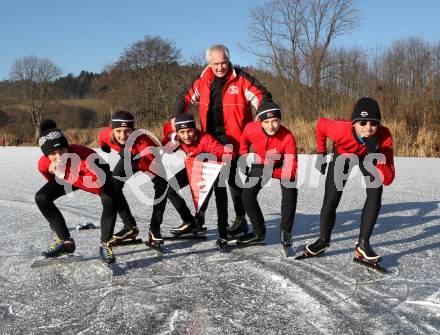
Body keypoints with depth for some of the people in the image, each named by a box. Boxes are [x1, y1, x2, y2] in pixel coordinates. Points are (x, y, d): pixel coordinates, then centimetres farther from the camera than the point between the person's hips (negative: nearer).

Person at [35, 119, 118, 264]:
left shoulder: (84, 156, -44)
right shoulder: (43, 163, -27)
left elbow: (98, 185, -54)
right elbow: (52, 179, -1)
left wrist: (67, 176, -55)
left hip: (97, 173, -5)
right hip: (68, 175, 5)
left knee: (110, 201, -32)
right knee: (42, 198, -8)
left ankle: (105, 244, -12)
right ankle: (66, 241, 4)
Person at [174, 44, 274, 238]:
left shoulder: (241, 79, -6)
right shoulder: (203, 81, 7)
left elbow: (262, 96, -9)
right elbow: (186, 98, 15)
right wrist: (177, 119, 2)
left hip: (233, 139, -5)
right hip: (210, 137, 5)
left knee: (233, 178, -3)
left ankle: (241, 219, 12)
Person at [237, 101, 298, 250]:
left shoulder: (288, 137, -36)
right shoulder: (251, 129, -29)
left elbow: (291, 170, -35)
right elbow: (244, 140, 0)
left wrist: (271, 173, -43)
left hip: (282, 165, -3)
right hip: (261, 163, 3)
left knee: (290, 194, -24)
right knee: (247, 195, -6)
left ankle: (285, 232, -4)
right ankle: (259, 233, 11)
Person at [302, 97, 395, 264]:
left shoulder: (384, 137, -38)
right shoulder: (341, 130, -41)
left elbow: (388, 180, -37)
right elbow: (321, 124, -15)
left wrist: (376, 156, -52)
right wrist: (321, 153, -6)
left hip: (369, 156, 1)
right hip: (343, 155, 0)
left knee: (375, 194, -22)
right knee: (330, 200, -5)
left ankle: (363, 244, -8)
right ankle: (323, 240, 23)